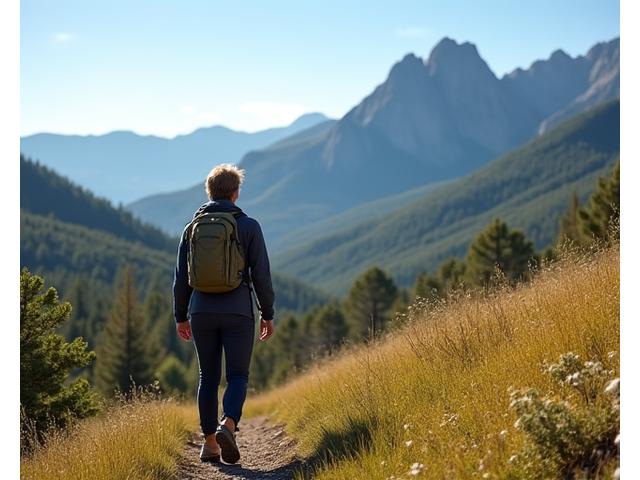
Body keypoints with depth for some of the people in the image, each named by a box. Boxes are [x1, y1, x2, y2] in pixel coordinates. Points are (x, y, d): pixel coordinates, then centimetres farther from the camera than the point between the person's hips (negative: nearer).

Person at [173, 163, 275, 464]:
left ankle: (210, 443, 11)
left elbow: (181, 278, 7)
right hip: (237, 312, -3)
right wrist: (268, 314, 5)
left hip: (202, 313, 3)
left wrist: (180, 316, 16)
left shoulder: (192, 228, 7)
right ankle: (228, 426, -21)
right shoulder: (248, 226, -2)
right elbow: (261, 274, -4)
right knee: (237, 376, 3)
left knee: (209, 378, 12)